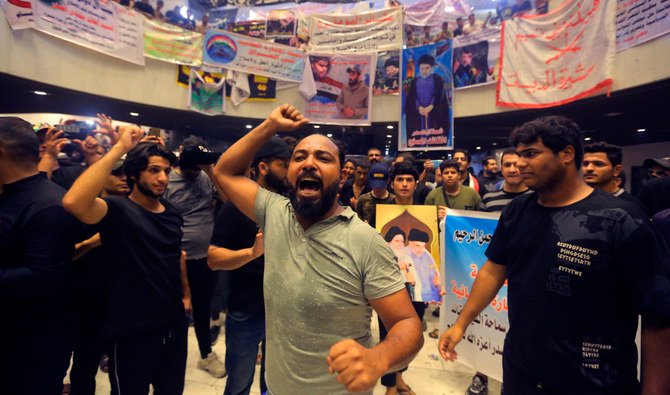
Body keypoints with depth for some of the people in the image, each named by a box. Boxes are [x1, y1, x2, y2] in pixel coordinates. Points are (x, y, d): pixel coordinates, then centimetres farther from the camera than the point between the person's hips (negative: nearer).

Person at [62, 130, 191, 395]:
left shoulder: (172, 214, 5)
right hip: (132, 332, -6)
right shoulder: (118, 210, -15)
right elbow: (73, 202, -37)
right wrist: (119, 149, -34)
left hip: (174, 325, 6)